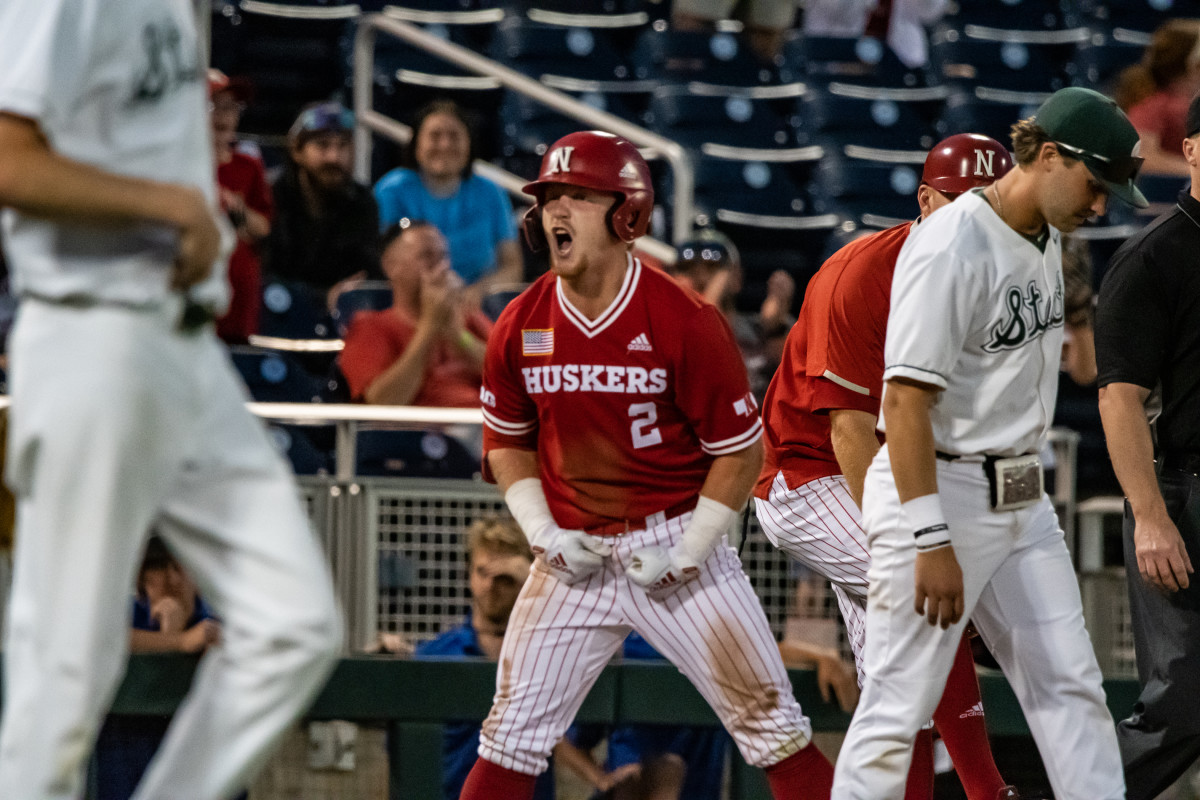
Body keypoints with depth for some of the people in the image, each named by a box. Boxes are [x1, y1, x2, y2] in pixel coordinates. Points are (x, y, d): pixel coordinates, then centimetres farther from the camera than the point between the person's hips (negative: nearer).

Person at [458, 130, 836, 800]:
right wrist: (543, 533, 0)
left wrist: (685, 558, -11)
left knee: (770, 720, -3)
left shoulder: (685, 322, -15)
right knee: (513, 732, 1)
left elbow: (741, 450, -8)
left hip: (676, 539, -3)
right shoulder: (519, 327, -3)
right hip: (574, 553, 3)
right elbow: (507, 441, 14)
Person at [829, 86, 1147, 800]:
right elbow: (906, 398, -23)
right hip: (942, 492, -9)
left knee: (1072, 686, 7)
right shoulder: (951, 247, -19)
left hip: (1022, 497, 9)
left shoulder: (1048, 240, 10)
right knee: (900, 705, -6)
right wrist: (932, 542, -26)